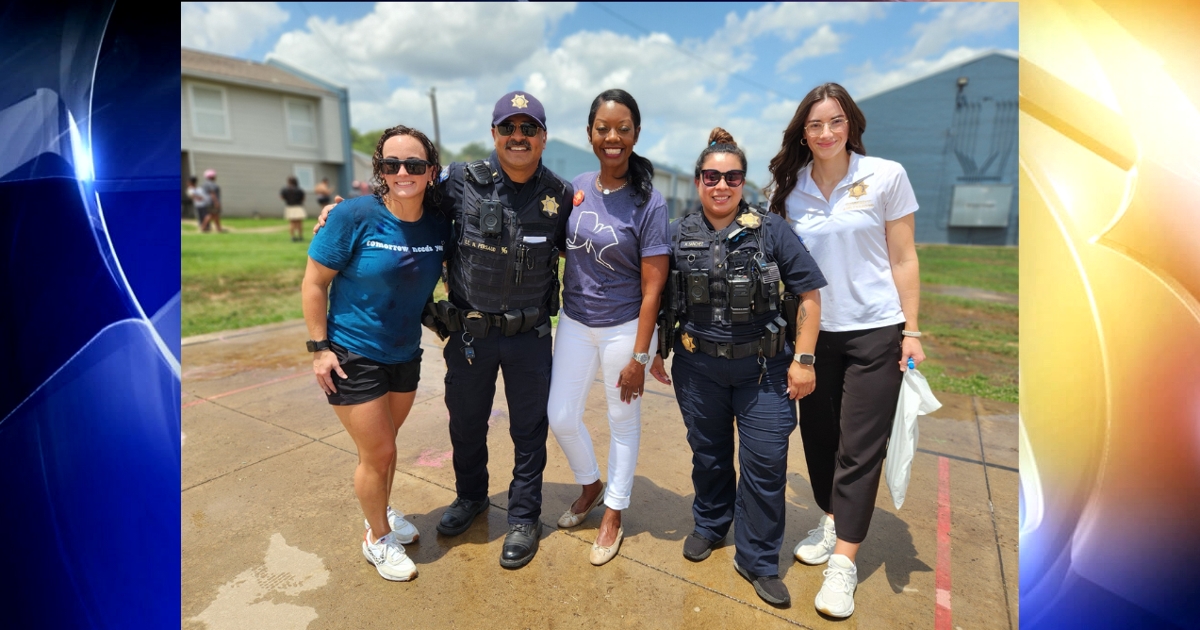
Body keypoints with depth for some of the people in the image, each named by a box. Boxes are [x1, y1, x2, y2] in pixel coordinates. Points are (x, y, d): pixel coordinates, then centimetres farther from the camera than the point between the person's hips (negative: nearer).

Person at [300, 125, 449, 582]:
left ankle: (382, 512, 46)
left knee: (383, 444, 21)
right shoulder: (356, 216, -19)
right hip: (352, 355, -4)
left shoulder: (439, 223, -7)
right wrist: (320, 347, -12)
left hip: (405, 354, 4)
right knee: (377, 452, 4)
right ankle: (377, 539, 28)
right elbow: (314, 282, -12)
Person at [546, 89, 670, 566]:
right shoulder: (576, 188, 1)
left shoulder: (648, 202, -13)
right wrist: (562, 309, 10)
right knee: (560, 416, 11)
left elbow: (652, 287, -13)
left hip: (624, 328, -4)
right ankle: (590, 485, 41)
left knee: (623, 421, 11)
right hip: (574, 322, 5)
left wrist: (638, 356, -15)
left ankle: (613, 516, 33)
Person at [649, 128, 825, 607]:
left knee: (764, 463, 3)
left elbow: (808, 295, -4)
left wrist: (802, 359, -7)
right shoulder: (677, 236, 1)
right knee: (708, 453, 18)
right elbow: (658, 299, 11)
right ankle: (710, 525, 43)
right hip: (698, 368, 2)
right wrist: (654, 351, 11)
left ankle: (757, 559, 23)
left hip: (762, 369, -1)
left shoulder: (771, 230, -6)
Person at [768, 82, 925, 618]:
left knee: (859, 448, 0)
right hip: (814, 330, 3)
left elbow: (903, 259, -1)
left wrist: (911, 331, -4)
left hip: (874, 329, -3)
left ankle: (843, 561, 12)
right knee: (818, 434, 13)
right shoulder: (789, 187, 4)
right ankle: (831, 520, 36)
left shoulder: (886, 176, -3)